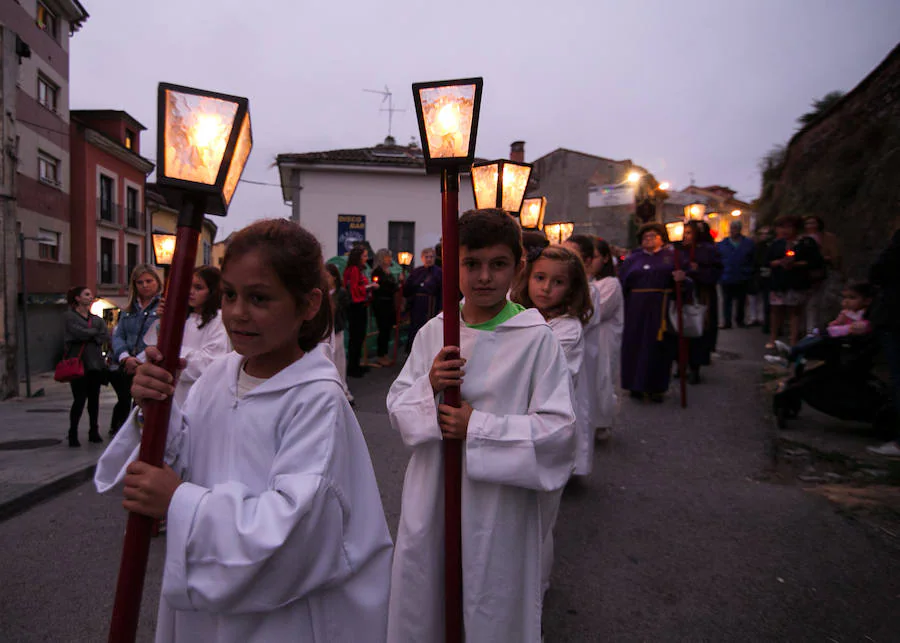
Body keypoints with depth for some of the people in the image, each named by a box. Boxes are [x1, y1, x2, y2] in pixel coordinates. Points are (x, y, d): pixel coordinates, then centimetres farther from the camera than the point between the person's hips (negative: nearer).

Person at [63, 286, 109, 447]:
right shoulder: (69, 316, 1)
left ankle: (94, 432, 17)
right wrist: (96, 331, -1)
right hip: (78, 363, -5)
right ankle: (73, 434, 6)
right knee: (79, 399, -6)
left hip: (96, 363, 5)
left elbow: (106, 336, 1)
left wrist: (88, 335, -11)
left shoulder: (96, 319, 15)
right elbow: (78, 333, -16)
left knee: (94, 399, 8)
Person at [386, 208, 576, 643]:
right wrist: (429, 385, -16)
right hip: (430, 502, 4)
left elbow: (560, 428, -13)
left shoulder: (536, 338, -11)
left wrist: (478, 427, -18)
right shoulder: (432, 333, 0)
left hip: (499, 508, -3)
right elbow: (397, 407, 4)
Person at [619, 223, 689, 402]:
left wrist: (681, 278, -21)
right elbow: (622, 281, 7)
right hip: (636, 309, 2)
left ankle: (656, 387, 13)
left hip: (661, 308, -1)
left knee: (657, 346, 2)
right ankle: (636, 384, 17)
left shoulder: (672, 256, 9)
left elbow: (685, 279, 2)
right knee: (635, 345, 3)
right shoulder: (633, 258, 13)